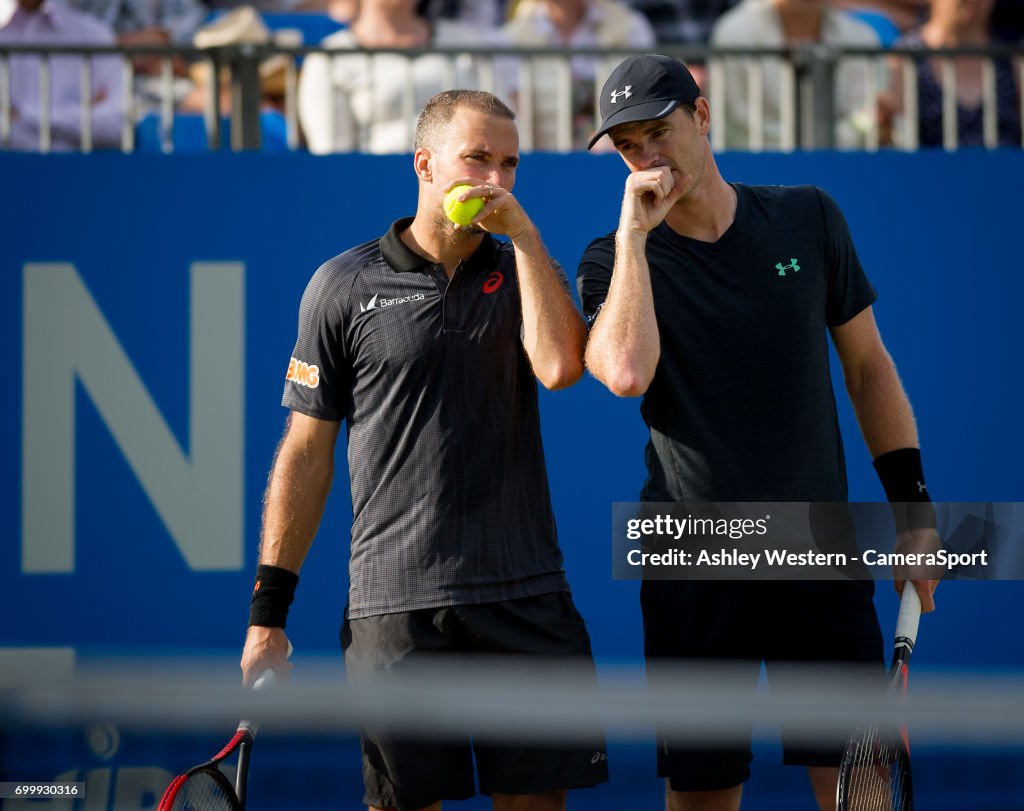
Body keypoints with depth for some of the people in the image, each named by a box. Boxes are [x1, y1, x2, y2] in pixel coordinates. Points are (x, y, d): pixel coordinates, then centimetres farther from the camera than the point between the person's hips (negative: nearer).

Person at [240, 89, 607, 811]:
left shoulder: (522, 272, 10)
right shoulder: (346, 285, 4)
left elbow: (560, 366, -12)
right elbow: (306, 454, 5)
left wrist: (523, 233, -7)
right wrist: (268, 615, 1)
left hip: (526, 598, 2)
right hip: (395, 606, -2)